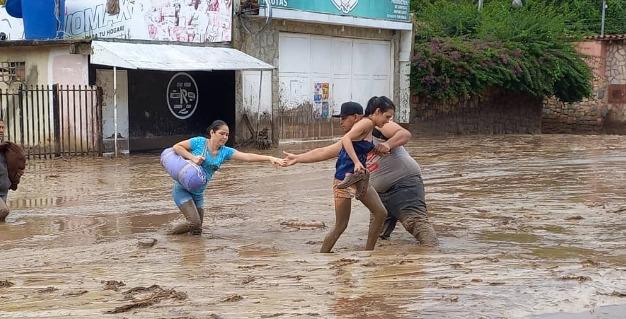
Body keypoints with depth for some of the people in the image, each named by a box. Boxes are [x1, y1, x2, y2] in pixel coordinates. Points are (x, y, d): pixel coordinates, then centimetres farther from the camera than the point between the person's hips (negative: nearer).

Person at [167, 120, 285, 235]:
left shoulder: (225, 151, -2)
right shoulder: (199, 142, -11)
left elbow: (247, 156, -13)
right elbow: (176, 147, -7)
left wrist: (270, 158, -24)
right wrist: (192, 157, -22)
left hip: (198, 193, 6)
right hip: (182, 189, -6)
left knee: (197, 231, 7)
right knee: (194, 222, -18)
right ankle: (169, 234, 6)